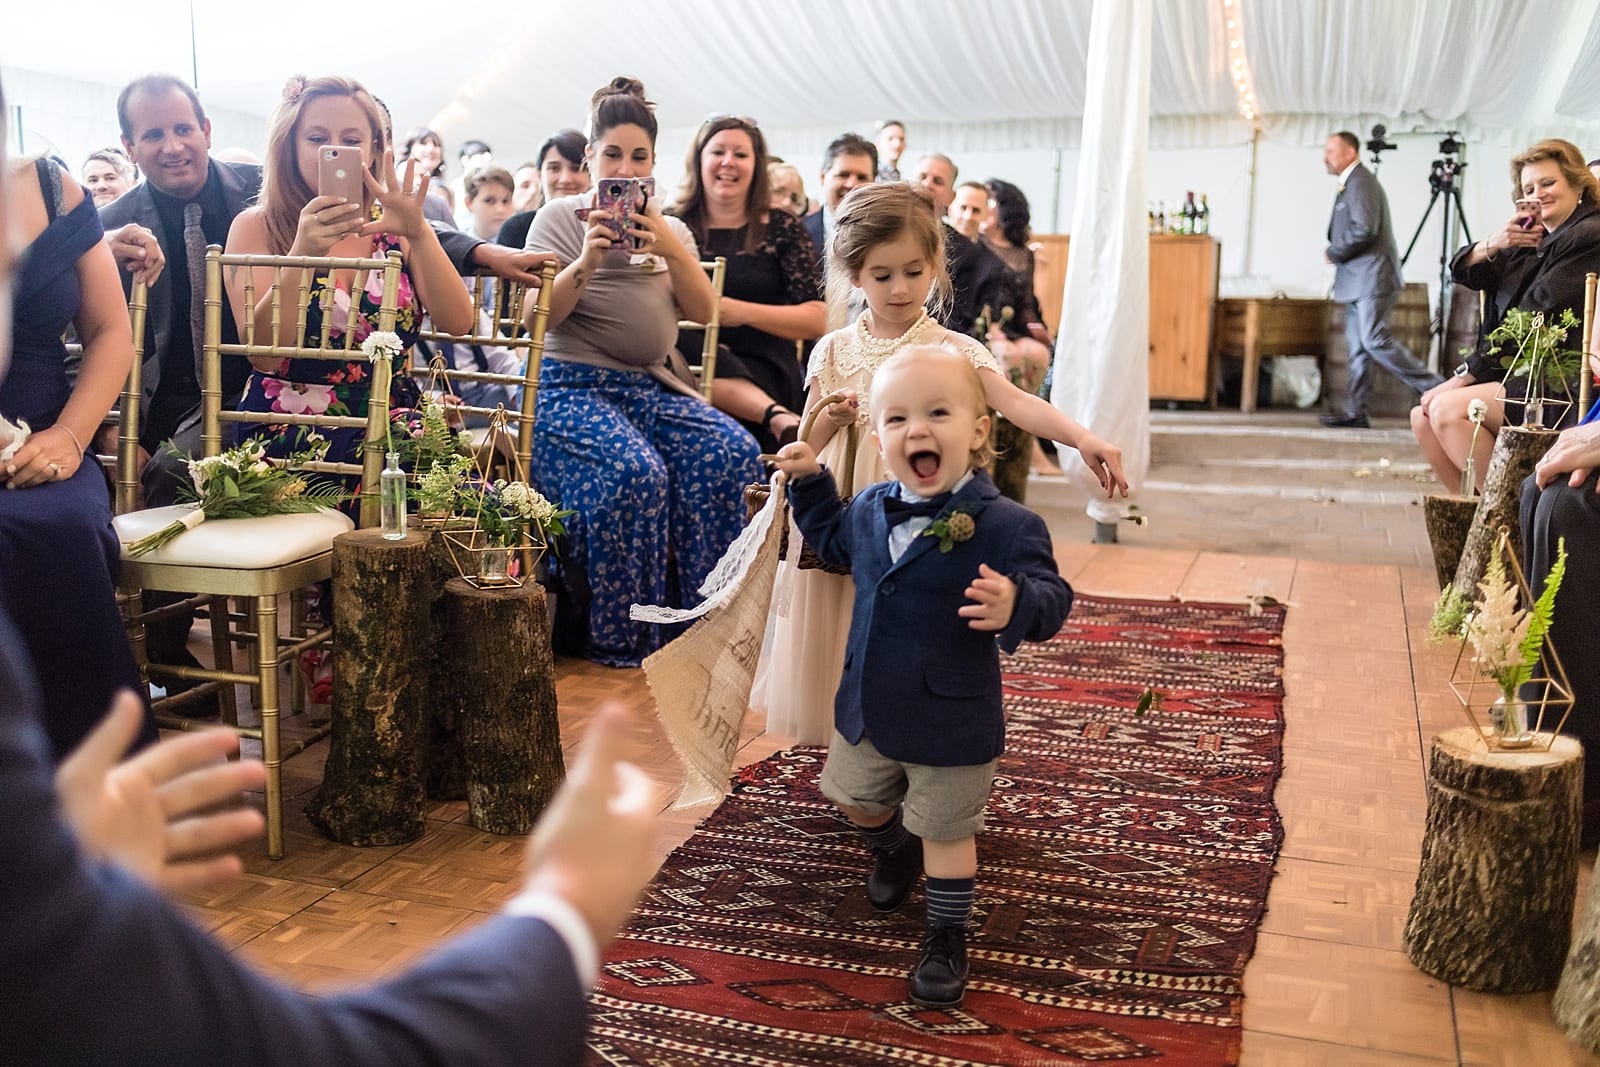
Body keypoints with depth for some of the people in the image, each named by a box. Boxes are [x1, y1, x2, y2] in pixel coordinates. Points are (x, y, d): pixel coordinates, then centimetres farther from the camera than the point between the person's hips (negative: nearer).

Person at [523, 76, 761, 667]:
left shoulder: (672, 230, 19)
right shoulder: (559, 218, 6)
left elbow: (702, 311, 3)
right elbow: (537, 317, -5)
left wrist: (670, 248, -13)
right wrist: (586, 260, -20)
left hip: (651, 385, 5)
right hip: (572, 387, -4)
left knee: (732, 453, -23)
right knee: (635, 472, -33)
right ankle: (617, 639, -18)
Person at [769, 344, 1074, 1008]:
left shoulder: (1005, 526, -24)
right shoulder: (870, 509, -4)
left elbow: (1052, 599, -27)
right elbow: (833, 541, 18)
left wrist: (1016, 606, -48)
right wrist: (808, 481, 9)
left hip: (951, 722, -6)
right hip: (868, 706, 6)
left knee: (945, 832, 11)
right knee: (858, 800, 27)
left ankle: (947, 940, 33)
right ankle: (893, 854, 60)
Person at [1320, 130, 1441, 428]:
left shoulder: (1360, 182, -12)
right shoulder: (1351, 183, 20)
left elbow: (1365, 229, -22)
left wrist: (1334, 253, -10)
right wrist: (1337, 252, 6)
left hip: (1372, 277, -11)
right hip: (1358, 281, 11)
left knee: (1376, 340, -16)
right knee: (1357, 346, 8)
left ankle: (1433, 388, -11)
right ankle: (1355, 411, 9)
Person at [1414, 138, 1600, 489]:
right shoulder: (1532, 240, 17)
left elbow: (1534, 320, -16)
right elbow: (1463, 271, 10)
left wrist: (1463, 377, -16)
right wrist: (1493, 244, -13)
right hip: (1521, 375, 9)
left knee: (1448, 408, -23)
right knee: (1423, 416, -4)